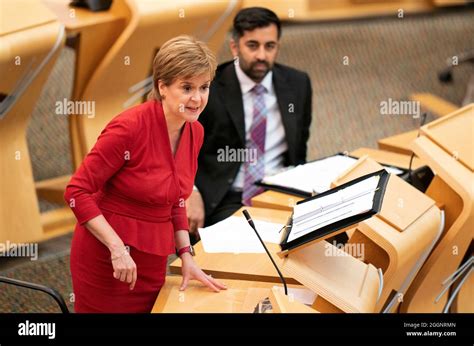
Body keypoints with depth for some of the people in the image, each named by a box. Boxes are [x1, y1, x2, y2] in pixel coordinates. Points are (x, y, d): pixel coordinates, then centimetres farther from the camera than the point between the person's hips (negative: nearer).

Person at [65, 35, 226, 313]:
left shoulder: (195, 133, 1)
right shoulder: (130, 127, -20)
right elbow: (77, 192, -18)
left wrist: (186, 257, 4)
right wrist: (118, 248, -24)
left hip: (153, 261, 6)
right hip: (106, 259, -6)